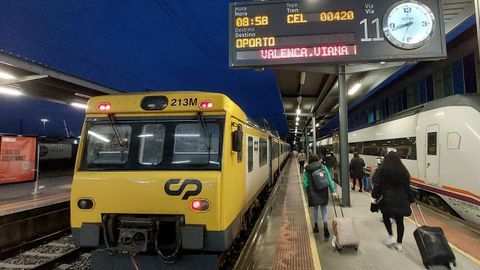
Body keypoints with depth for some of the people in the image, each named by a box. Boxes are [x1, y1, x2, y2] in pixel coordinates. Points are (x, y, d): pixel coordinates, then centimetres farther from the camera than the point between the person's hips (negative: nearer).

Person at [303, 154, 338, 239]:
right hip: (323, 191, 1)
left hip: (313, 192, 0)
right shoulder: (323, 167, 1)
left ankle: (316, 226, 26)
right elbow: (329, 179, -3)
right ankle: (325, 224, -11)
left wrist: (307, 192, 7)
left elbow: (305, 182, -5)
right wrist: (333, 191, -2)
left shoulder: (307, 170, -2)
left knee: (315, 208, 15)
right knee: (323, 208, 10)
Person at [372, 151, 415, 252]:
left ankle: (391, 236, 7)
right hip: (401, 200, 3)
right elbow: (407, 186, 6)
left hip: (387, 199, -3)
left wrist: (375, 196, 0)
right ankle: (399, 243, 15)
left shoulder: (382, 170, -4)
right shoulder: (403, 171, 5)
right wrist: (411, 199, 15)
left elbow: (377, 184, -7)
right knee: (399, 221, 10)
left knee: (386, 216, 19)